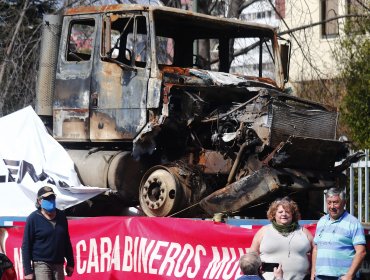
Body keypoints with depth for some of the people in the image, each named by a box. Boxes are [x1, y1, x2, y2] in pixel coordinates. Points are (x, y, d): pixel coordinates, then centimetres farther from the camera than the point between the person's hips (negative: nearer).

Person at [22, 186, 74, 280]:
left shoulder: (61, 216, 9)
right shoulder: (33, 219, -5)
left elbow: (66, 241, 17)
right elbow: (26, 246, -6)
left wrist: (70, 263, 14)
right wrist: (27, 271, -11)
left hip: (58, 265, 5)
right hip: (41, 264, -5)